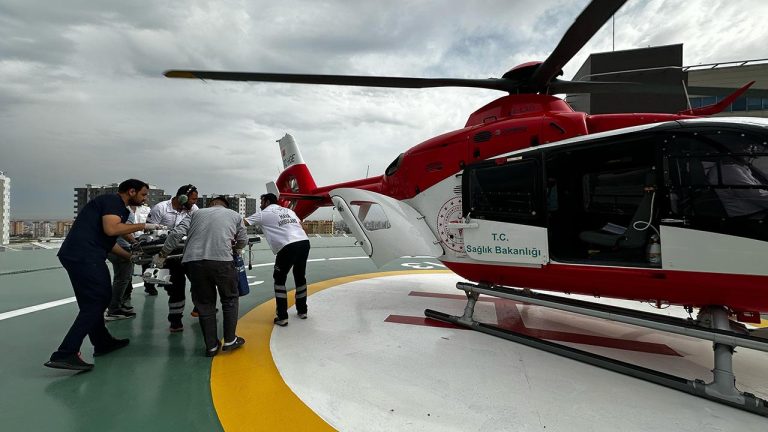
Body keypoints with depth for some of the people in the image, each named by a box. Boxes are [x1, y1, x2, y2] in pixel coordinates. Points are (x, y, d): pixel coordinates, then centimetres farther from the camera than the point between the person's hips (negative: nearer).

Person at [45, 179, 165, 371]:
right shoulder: (113, 200, -5)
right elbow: (111, 229, -21)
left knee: (98, 299, 18)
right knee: (94, 303, -8)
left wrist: (131, 255, 24)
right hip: (84, 256, -11)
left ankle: (102, 343, 30)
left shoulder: (116, 206, 24)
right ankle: (65, 354, -9)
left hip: (80, 256, 11)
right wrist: (143, 225, -13)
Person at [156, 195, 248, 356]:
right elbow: (243, 240, 22)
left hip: (193, 261, 2)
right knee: (230, 299, 18)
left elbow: (177, 233, 10)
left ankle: (211, 346, 20)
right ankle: (230, 340, 20)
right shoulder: (235, 215, 20)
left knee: (204, 303, 15)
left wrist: (162, 255, 18)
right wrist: (234, 251, 43)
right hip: (222, 260, -2)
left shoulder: (197, 213, 22)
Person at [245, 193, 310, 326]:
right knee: (300, 276, 22)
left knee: (279, 280, 12)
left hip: (288, 246, -6)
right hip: (304, 242, 6)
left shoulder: (263, 214, 11)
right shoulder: (288, 210, 26)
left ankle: (282, 317, 10)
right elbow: (300, 224, 23)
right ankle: (302, 311, 32)